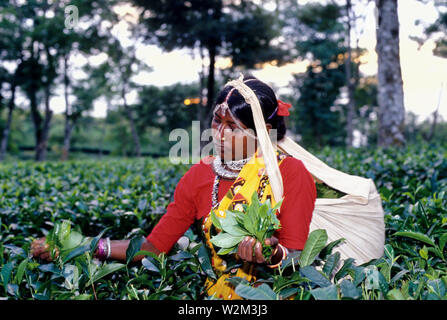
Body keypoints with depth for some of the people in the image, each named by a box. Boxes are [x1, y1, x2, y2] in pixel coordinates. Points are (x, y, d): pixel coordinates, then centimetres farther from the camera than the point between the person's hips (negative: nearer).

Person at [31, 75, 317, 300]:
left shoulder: (291, 173, -8)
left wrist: (273, 255, -31)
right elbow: (155, 246, 2)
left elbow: (297, 258, -8)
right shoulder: (199, 176, 2)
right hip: (218, 293, 2)